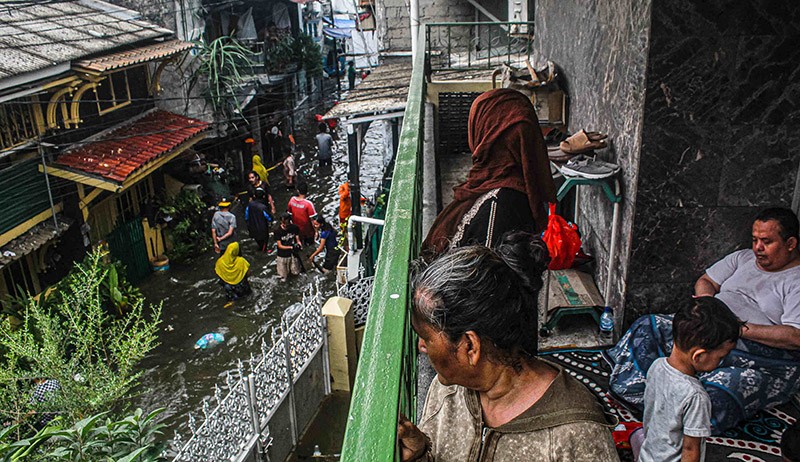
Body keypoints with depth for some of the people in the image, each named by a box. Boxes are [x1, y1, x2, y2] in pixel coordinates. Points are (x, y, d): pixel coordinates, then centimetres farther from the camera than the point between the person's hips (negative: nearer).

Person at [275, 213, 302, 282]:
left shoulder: (294, 228, -11)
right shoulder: (278, 231, -18)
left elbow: (298, 239, -7)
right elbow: (280, 246, -17)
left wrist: (299, 244, -32)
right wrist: (291, 247, -30)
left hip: (293, 254, 2)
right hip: (283, 255, -2)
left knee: (295, 273, 10)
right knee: (283, 277, 6)